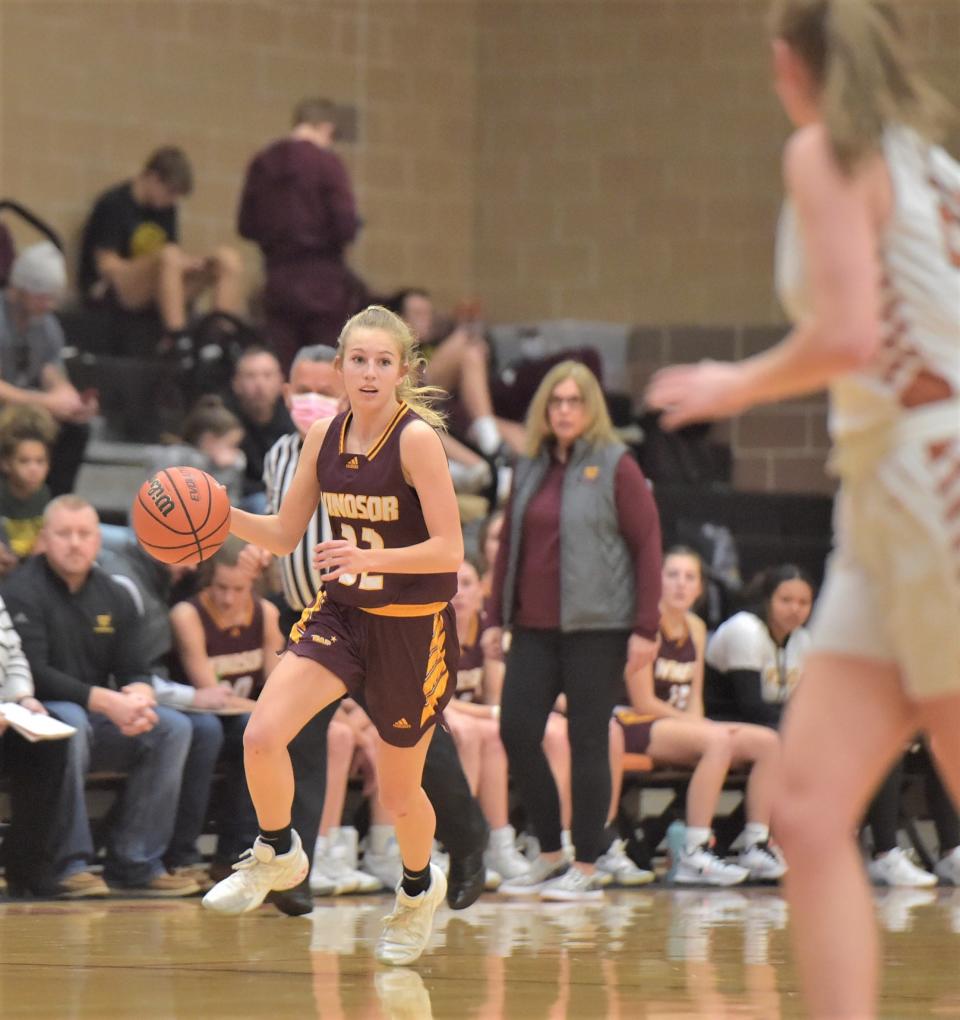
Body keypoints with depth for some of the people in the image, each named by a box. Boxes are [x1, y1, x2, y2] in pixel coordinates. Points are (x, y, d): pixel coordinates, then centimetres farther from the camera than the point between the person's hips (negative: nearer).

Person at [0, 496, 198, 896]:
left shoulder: (115, 597, 11)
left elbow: (134, 671, 9)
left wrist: (138, 698, -18)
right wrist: (106, 701, -28)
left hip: (100, 718, 6)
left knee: (173, 727, -16)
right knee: (72, 722, -39)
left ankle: (135, 862, -16)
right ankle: (71, 863, -32)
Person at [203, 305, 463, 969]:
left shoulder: (417, 439, -18)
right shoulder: (324, 436, 0)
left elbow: (449, 551, -21)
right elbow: (285, 535, 8)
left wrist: (369, 558, -34)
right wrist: (225, 516, -9)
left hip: (413, 627, -4)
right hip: (341, 614, 4)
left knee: (398, 792, 10)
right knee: (262, 735, -18)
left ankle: (419, 888, 42)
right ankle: (279, 855, 9)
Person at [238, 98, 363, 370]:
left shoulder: (262, 163, 6)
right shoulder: (327, 162, -8)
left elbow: (246, 226, 9)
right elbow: (346, 225, -15)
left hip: (279, 281, 4)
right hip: (322, 282, -4)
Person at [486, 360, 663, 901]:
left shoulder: (615, 466, -2)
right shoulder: (531, 470, 13)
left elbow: (648, 544, -5)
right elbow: (510, 545, 19)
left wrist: (646, 627, -10)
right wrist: (497, 617, 13)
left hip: (597, 627, -5)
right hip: (535, 627, 5)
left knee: (587, 741, -4)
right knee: (517, 731, -3)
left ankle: (587, 868, 3)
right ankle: (550, 856, 11)